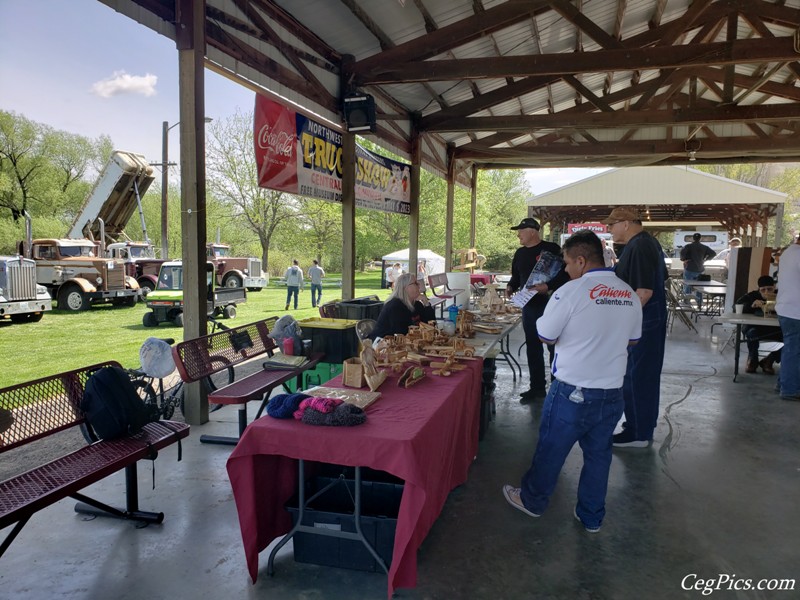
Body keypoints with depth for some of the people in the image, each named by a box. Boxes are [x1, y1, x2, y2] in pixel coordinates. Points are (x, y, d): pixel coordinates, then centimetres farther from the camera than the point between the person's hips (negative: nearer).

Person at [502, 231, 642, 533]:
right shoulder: (630, 295, 2)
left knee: (551, 449, 13)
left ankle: (532, 500, 31)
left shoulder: (571, 292, -17)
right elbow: (632, 339, 14)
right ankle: (592, 517, 30)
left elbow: (545, 336, -11)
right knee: (598, 454, 17)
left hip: (573, 392, -5)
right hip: (612, 392, 6)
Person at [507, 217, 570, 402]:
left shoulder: (552, 249, -11)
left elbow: (565, 274, -16)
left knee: (554, 347, 2)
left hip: (551, 305, -7)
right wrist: (511, 287, 5)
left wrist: (548, 287, -28)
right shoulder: (520, 253, 12)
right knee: (533, 347, 12)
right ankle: (537, 387, 23)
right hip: (529, 306, 7)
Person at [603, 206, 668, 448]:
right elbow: (653, 281, 20)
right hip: (651, 319, 10)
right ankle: (644, 424, 29)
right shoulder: (649, 242, 12)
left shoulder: (638, 247, -20)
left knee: (635, 376, -1)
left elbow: (644, 291, -25)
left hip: (640, 322, -10)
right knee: (646, 374, 17)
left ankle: (638, 433, 8)